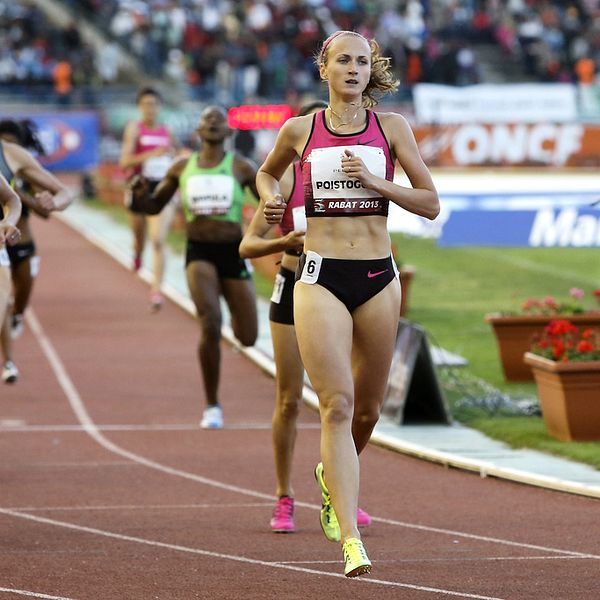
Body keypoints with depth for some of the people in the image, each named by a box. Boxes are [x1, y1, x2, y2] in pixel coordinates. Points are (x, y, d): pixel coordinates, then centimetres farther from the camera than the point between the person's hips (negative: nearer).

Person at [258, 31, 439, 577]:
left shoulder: (391, 127, 4)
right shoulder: (300, 130, 5)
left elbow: (431, 204, 3)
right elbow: (267, 172, 26)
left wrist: (373, 181, -10)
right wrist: (271, 199, 4)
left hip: (377, 279, 2)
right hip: (320, 279, -2)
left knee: (367, 408, 11)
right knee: (337, 405, -14)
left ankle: (332, 475, 45)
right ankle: (352, 541, -19)